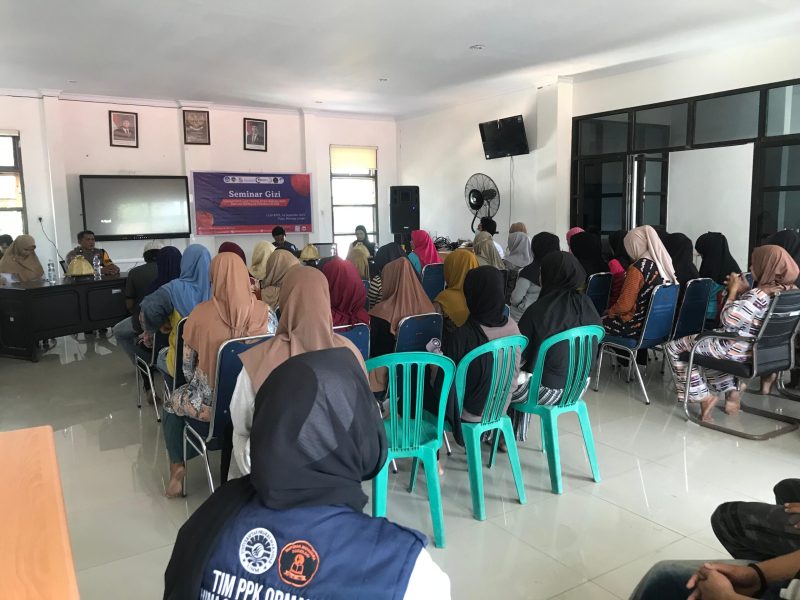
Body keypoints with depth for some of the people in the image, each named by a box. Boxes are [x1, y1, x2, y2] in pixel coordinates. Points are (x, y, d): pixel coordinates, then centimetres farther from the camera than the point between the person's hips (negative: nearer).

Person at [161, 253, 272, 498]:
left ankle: (177, 467, 29)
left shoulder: (200, 313, -11)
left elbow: (187, 365, -2)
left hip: (211, 402, -2)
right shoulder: (264, 311, -9)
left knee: (171, 403, 30)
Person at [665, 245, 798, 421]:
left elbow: (729, 320, -28)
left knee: (674, 347, 3)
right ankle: (731, 391, 20)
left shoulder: (758, 295, -30)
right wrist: (745, 291, 1)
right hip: (761, 350, 9)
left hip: (737, 351, -9)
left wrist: (733, 290, -18)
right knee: (709, 346, 34)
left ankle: (703, 397, 6)